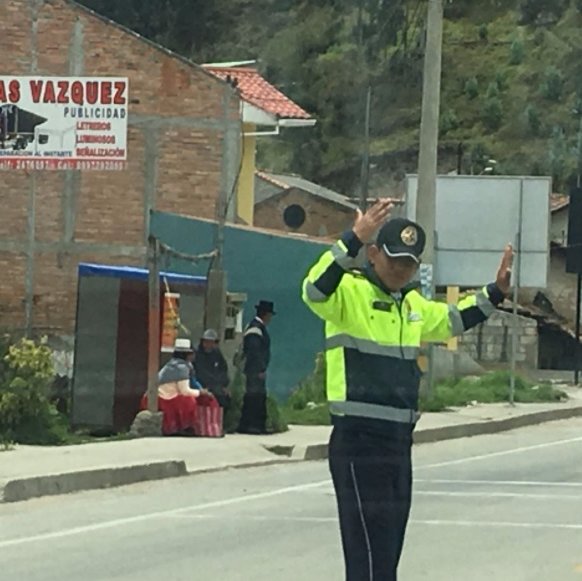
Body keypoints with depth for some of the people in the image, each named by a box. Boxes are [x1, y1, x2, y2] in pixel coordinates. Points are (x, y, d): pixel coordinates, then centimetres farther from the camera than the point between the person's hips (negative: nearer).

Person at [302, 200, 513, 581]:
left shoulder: (412, 303, 17)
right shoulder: (350, 291, -9)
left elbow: (450, 322, 36)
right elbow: (315, 292, -32)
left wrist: (495, 294, 26)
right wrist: (354, 240, -42)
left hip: (399, 439, 9)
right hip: (359, 440, -9)